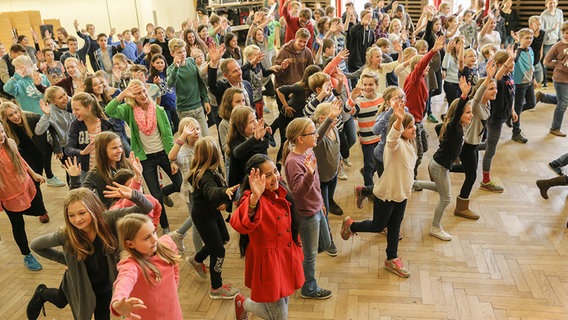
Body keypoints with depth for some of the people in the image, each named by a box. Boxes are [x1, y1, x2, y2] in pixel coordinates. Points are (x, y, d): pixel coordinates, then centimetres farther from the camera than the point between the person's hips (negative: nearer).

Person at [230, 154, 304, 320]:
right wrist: (254, 198, -60)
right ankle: (243, 303, 32)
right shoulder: (253, 199, -25)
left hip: (287, 260, 7)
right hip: (268, 264, -7)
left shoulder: (281, 193, -1)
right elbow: (239, 224, -47)